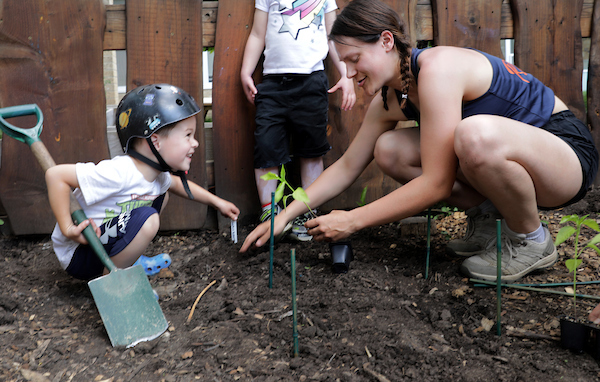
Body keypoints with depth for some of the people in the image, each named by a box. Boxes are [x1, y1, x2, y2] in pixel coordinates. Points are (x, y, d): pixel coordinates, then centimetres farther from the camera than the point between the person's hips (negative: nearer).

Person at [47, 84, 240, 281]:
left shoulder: (157, 175, -4)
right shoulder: (120, 173, -33)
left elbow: (177, 183, 21)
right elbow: (55, 175, -32)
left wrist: (216, 202, 22)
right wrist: (68, 229, -29)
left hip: (100, 239, 9)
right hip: (77, 254, -9)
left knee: (161, 195, 10)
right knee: (147, 219, -29)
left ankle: (130, 261, 17)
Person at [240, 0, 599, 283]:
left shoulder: (437, 67, -27)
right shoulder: (389, 100, 0)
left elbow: (436, 184, -29)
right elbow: (347, 166, 6)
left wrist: (352, 221, -22)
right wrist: (285, 215, 0)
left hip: (568, 149, -7)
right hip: (505, 157, 7)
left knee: (476, 134, -40)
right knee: (389, 150, -6)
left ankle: (532, 241, -11)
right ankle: (487, 213, 6)